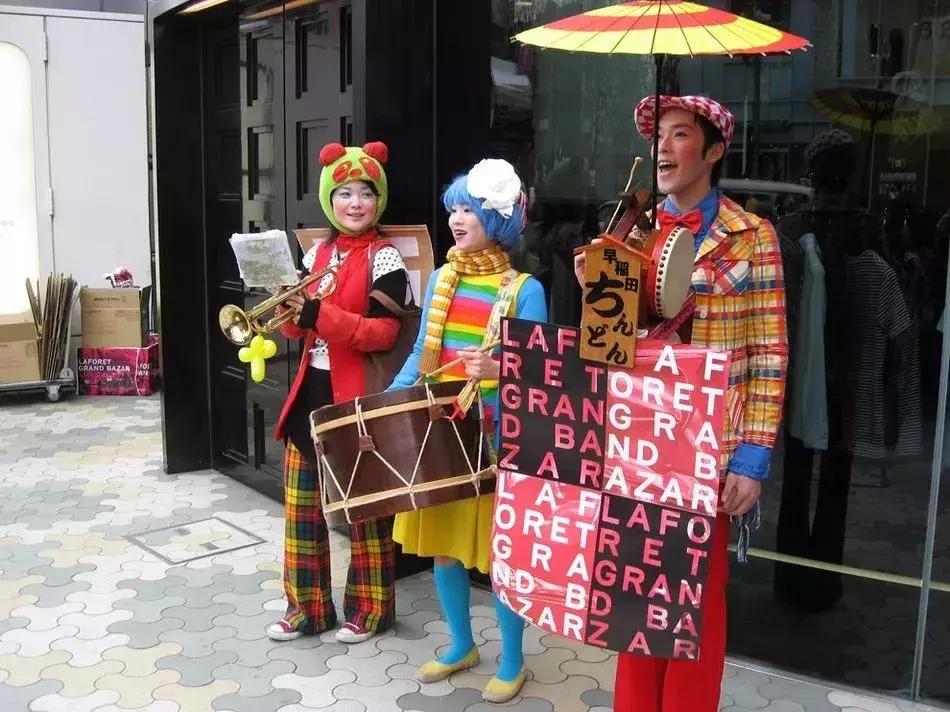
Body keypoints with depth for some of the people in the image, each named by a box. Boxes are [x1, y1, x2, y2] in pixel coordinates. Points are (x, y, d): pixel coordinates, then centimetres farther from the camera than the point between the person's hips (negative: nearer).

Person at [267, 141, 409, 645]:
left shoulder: (384, 259, -8)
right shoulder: (318, 252, 10)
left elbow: (383, 334, -18)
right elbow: (297, 329, 13)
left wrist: (319, 314, -25)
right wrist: (291, 309, -9)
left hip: (357, 395, -6)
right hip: (311, 391, 7)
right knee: (300, 503, 11)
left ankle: (369, 609, 21)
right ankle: (306, 607, 26)